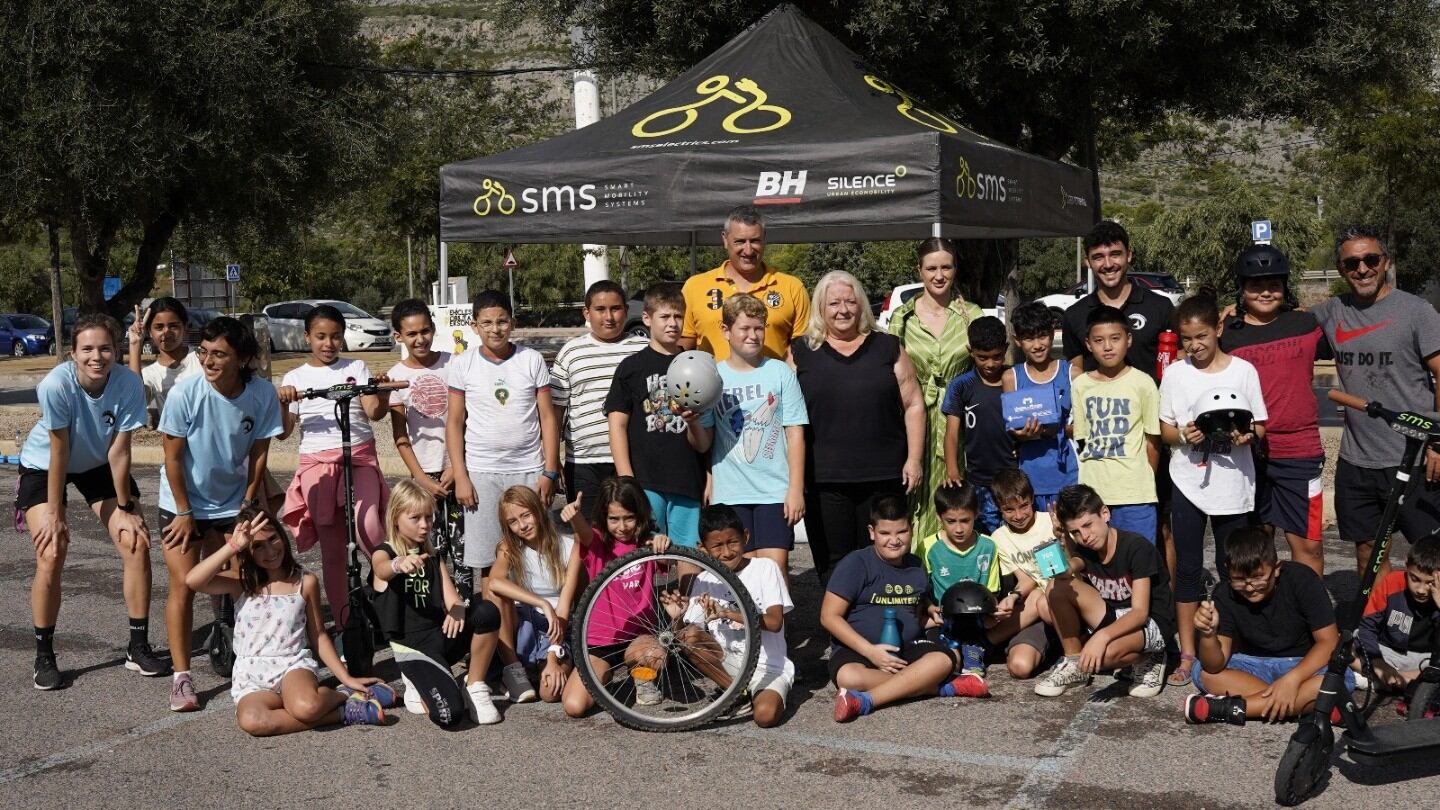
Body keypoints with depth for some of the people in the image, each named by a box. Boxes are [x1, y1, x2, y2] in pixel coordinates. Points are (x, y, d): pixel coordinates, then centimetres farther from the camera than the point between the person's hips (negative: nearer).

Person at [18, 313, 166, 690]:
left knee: (136, 543, -8)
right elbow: (59, 453, -26)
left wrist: (125, 509, -14)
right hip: (44, 467, -2)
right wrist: (55, 515, -19)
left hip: (99, 465, 3)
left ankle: (138, 647, 6)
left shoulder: (129, 384, -28)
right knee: (51, 556, -15)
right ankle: (43, 656, 4)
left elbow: (118, 452, -19)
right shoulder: (55, 385, -34)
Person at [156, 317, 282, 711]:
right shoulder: (185, 393, -23)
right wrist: (184, 512, -11)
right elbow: (173, 458, -14)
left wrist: (247, 507, -3)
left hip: (232, 503, 2)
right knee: (183, 583, -8)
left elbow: (259, 453, -6)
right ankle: (182, 677, -3)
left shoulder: (262, 393, -18)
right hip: (183, 504, -2)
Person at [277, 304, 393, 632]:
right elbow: (283, 432, 3)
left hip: (360, 458, -1)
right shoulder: (295, 378, 10)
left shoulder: (356, 368, 8)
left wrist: (383, 393, -24)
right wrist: (281, 403, -15)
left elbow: (375, 413, -4)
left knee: (367, 528, -25)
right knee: (332, 549, 3)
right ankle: (343, 624, 12)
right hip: (317, 463, 1)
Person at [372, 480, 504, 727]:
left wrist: (457, 608, -24)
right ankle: (420, 686, 6)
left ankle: (475, 686, -8)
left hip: (442, 636, 5)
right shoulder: (383, 554, -2)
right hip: (413, 648, -5)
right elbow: (383, 569, -28)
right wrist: (401, 564, -53)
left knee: (487, 611, -27)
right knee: (448, 715, -28)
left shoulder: (433, 557, 15)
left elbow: (451, 598, 2)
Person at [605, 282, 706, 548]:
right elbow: (617, 424, 0)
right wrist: (626, 481, -8)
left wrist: (710, 477, 6)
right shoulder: (632, 367, 4)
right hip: (645, 481, -2)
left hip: (688, 481, 2)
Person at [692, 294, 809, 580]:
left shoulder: (780, 372, 4)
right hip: (730, 492, 1)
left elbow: (795, 434, 2)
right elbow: (703, 444, 6)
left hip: (775, 490, -1)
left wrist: (796, 488, -5)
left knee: (775, 567, -6)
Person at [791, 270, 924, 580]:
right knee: (832, 562, 2)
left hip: (883, 477, 1)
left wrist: (914, 459, 1)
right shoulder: (801, 352, 8)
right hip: (824, 481, 0)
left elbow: (913, 405, 9)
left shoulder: (887, 348, 10)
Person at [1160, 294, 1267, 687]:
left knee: (1231, 568, 8)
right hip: (1188, 482, 1)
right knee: (1188, 567, 4)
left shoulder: (1243, 370, -1)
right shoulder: (1175, 373, 2)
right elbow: (1165, 430, 5)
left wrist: (1247, 435, -20)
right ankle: (1187, 654, 11)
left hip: (1233, 483, -1)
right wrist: (1183, 435, -17)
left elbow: (1260, 427, 2)